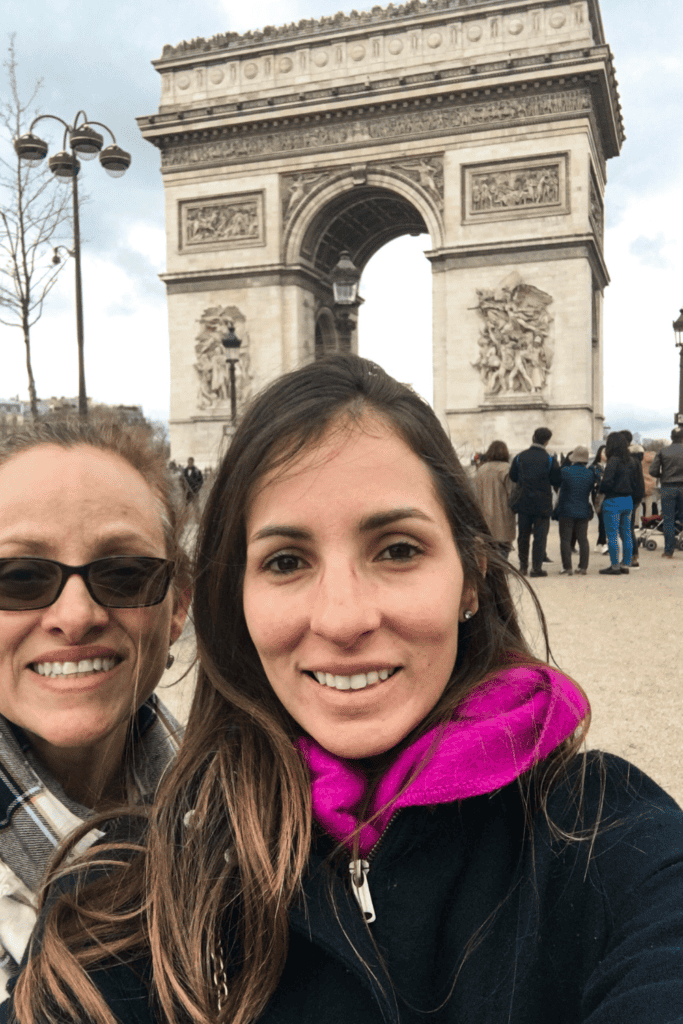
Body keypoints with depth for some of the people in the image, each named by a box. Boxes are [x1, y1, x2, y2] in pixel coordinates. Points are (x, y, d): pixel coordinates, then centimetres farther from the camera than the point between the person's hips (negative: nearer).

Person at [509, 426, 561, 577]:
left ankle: (523, 566, 17)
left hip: (523, 503, 3)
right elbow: (557, 481, -3)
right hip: (542, 505, -3)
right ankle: (537, 567, 0)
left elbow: (512, 477, 7)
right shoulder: (550, 460, -7)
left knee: (523, 536, 12)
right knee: (540, 536, 2)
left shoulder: (519, 457, 0)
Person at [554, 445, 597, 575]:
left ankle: (567, 568, 0)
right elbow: (592, 489, 11)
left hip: (566, 511, -4)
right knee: (583, 539, 10)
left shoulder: (565, 471, -12)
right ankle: (583, 567, 10)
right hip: (583, 511, 4)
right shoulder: (591, 473, -1)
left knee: (565, 540, 2)